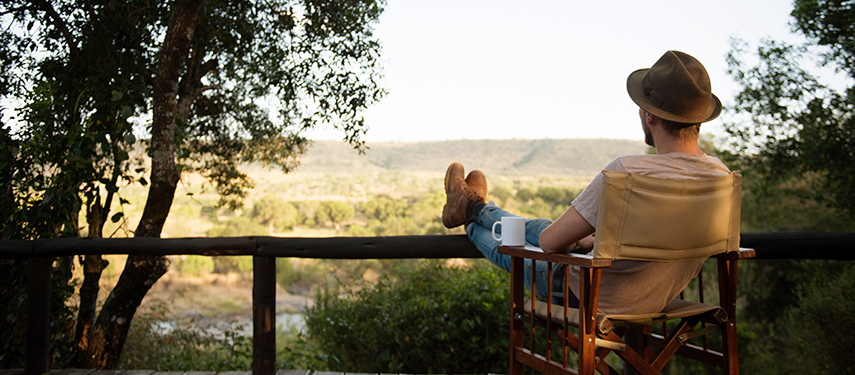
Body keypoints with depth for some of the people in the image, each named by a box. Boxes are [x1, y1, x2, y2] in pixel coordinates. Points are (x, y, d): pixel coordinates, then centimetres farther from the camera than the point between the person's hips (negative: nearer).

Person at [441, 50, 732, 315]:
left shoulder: (626, 172, -35)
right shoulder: (721, 175, -12)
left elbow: (551, 242, -25)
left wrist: (574, 245, 0)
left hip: (597, 299, -6)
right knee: (539, 227, 28)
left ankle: (472, 216, 56)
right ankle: (476, 208, 55)